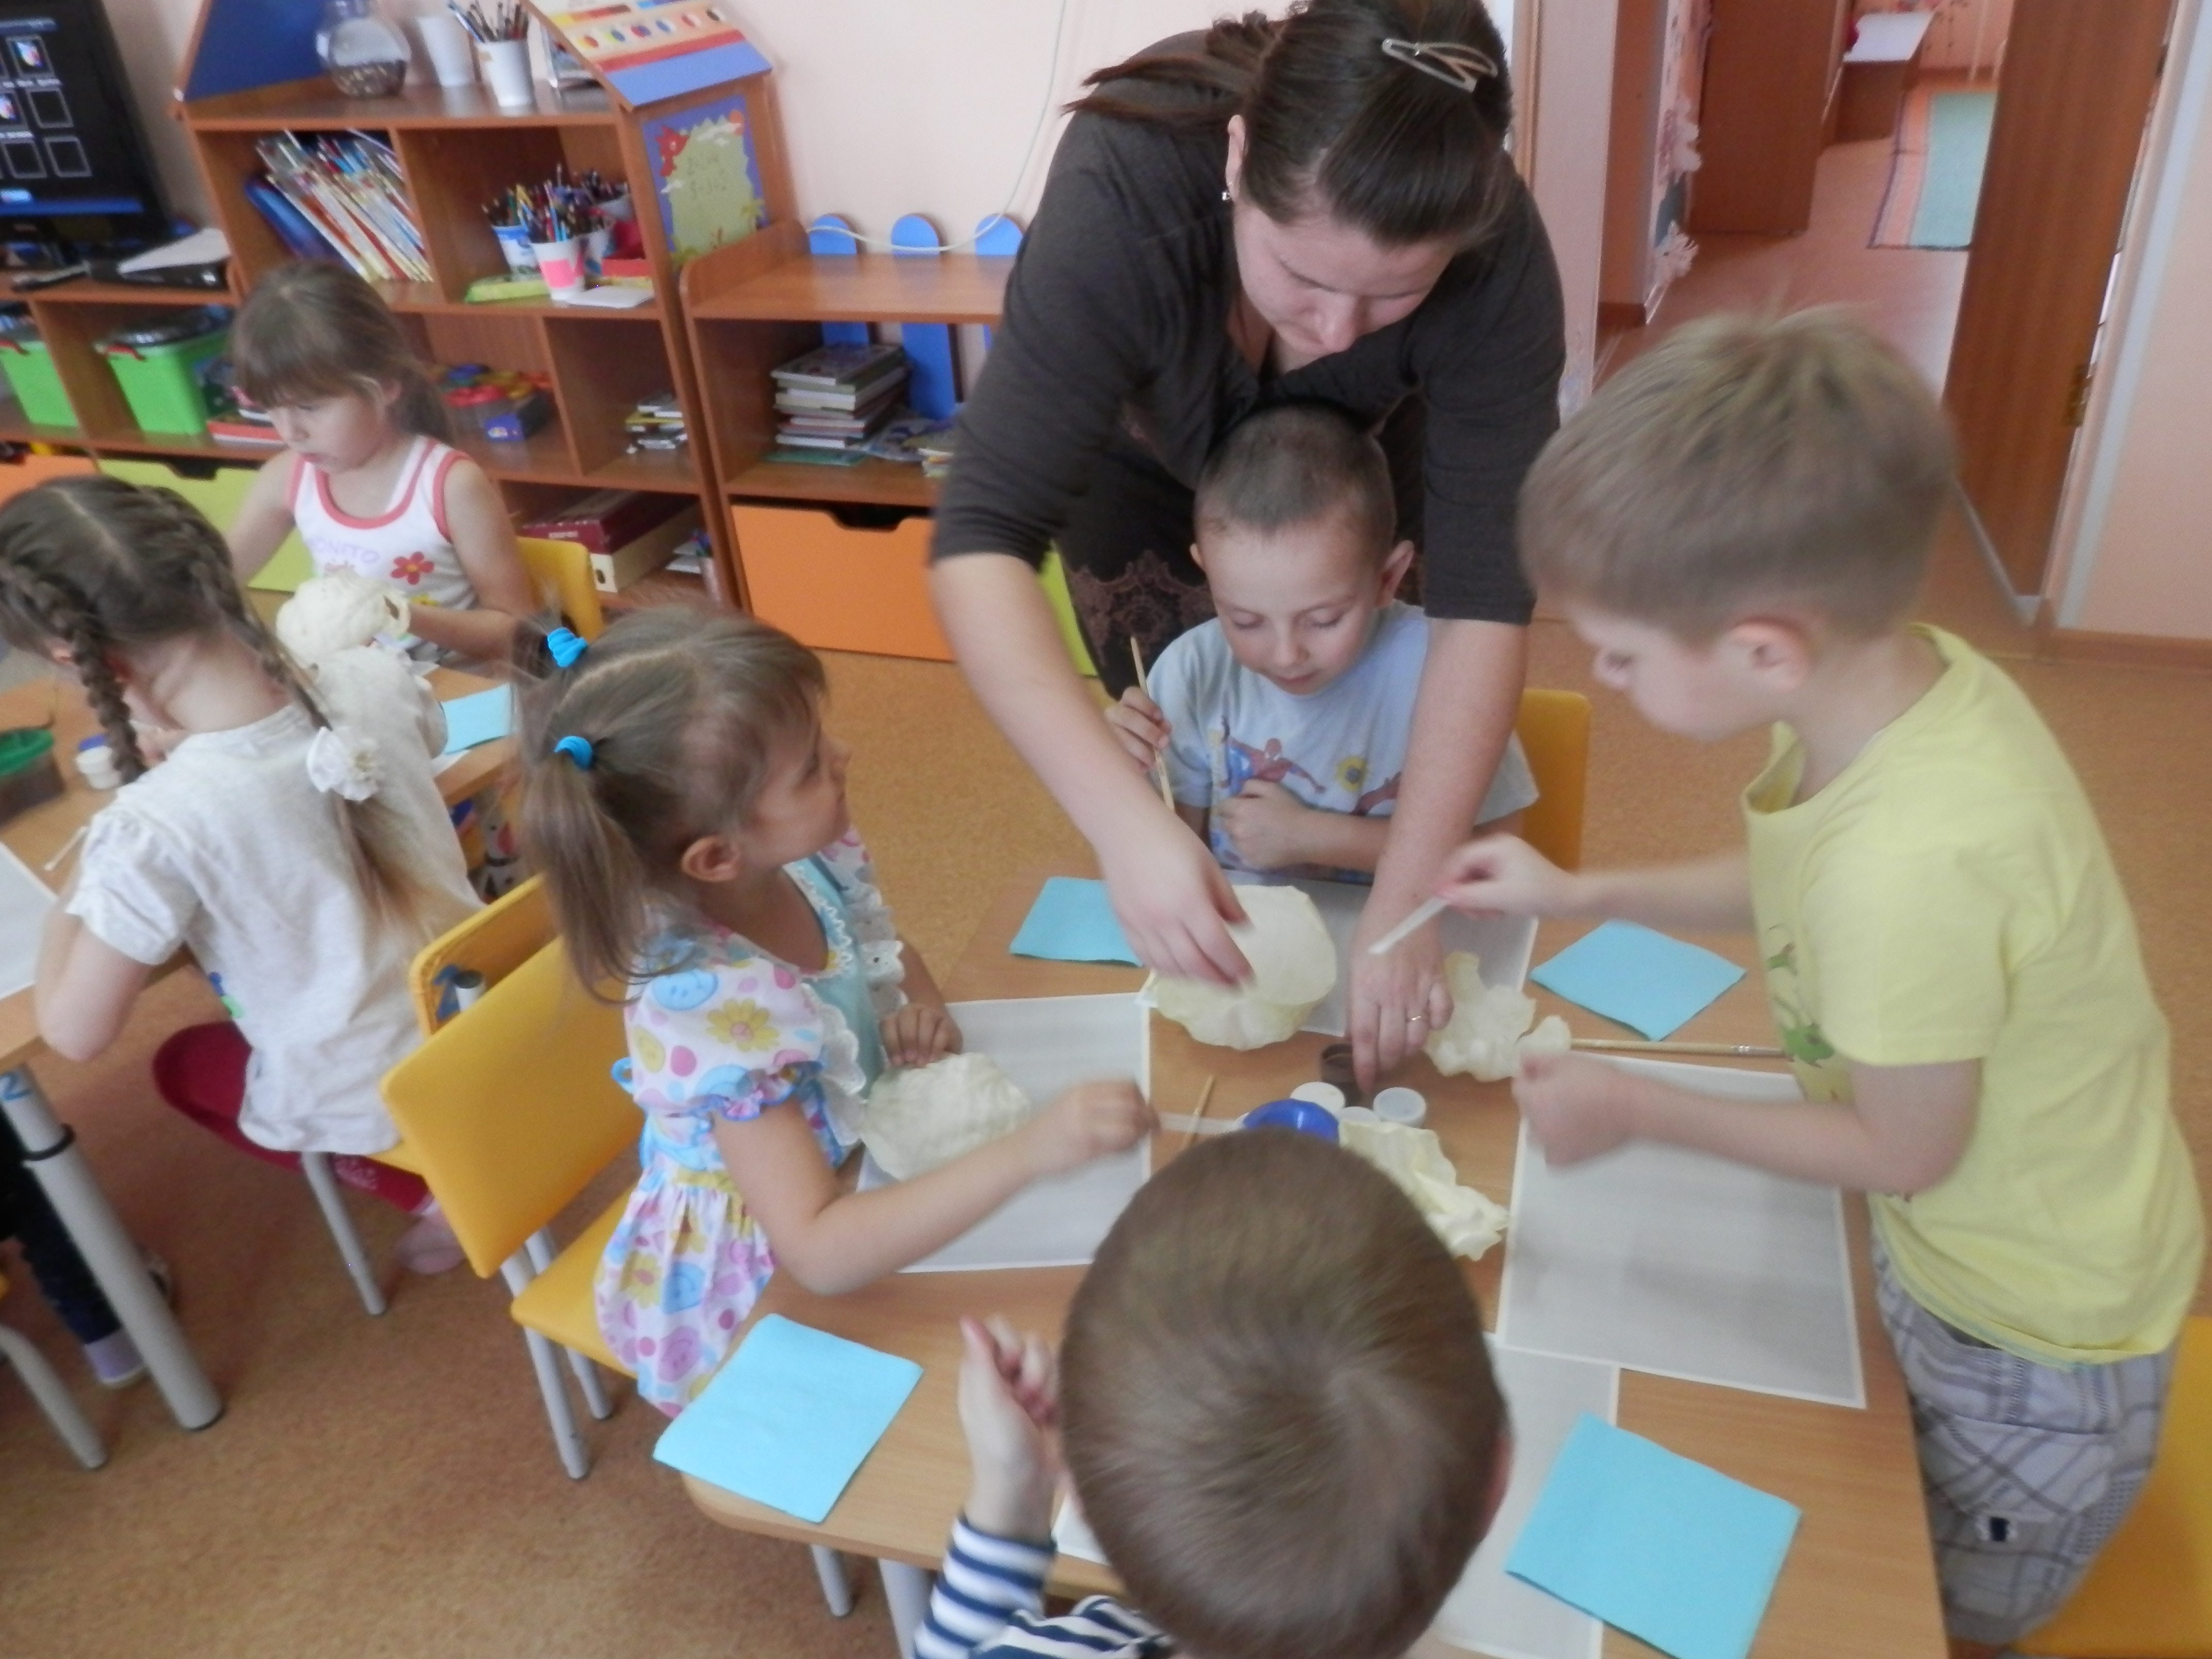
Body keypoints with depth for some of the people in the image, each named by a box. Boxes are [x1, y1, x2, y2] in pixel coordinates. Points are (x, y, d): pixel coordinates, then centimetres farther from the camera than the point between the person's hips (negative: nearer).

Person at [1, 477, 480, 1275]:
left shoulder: (154, 825, -30)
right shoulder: (375, 678, -17)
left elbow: (74, 1032, -17)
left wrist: (73, 894, 0)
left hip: (370, 1100, -5)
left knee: (182, 1065, 29)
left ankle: (423, 1186, 17)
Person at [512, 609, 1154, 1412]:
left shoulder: (810, 856, -16)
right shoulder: (708, 1010, -35)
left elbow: (884, 950, 8)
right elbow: (821, 1253, -37)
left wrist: (923, 1008, -14)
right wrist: (1029, 1150, -46)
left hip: (863, 1175, 6)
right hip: (761, 1282, -6)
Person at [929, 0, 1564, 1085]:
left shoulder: (1492, 250, -37)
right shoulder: (1123, 192, -42)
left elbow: (1483, 589, -37)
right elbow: (982, 539, -47)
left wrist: (1404, 904, -44)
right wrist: (1126, 826, -59)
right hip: (1145, 449, -1)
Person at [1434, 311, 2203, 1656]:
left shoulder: (1908, 866, -42)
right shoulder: (1911, 677, -17)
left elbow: (1902, 1151, -23)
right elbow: (1789, 892, 4)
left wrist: (1638, 1111, -14)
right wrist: (1582, 894, 1)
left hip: (2032, 1340, -7)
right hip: (1958, 1258, 7)